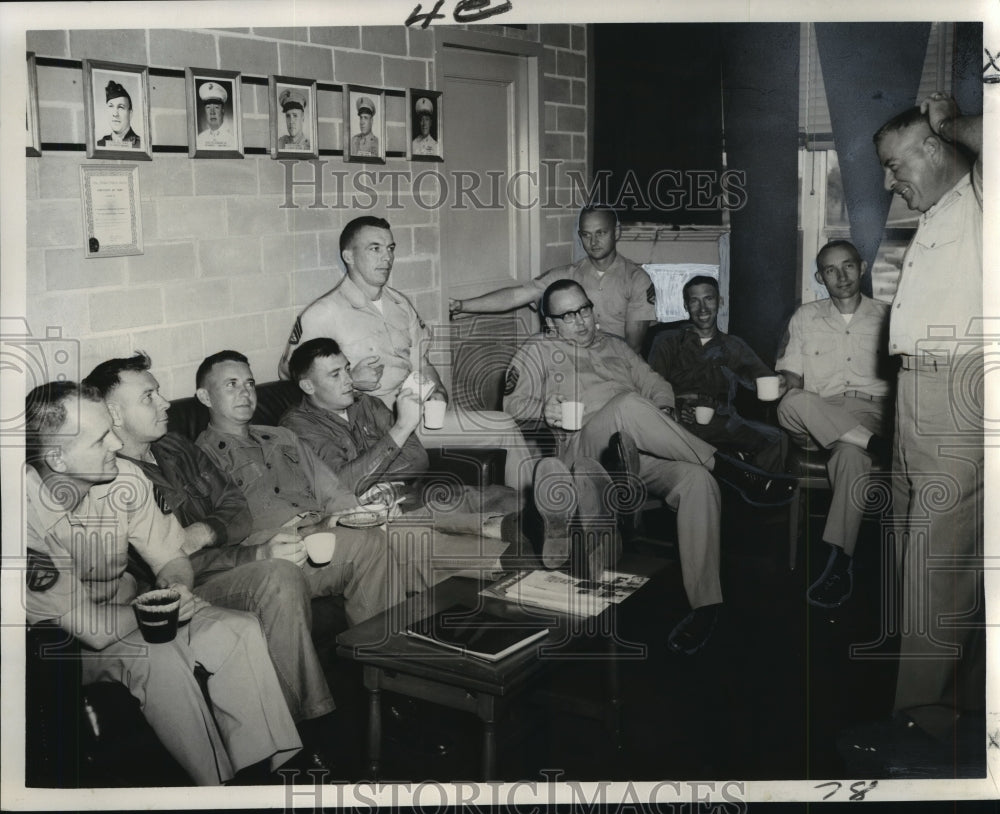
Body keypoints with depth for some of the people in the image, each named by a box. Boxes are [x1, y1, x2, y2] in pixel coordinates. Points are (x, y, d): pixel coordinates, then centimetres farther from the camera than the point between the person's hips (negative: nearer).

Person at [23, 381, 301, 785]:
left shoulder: (126, 479, -13)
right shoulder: (29, 511, -29)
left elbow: (172, 560, 1)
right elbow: (95, 630, -28)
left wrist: (177, 586, -21)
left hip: (127, 616, 5)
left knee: (241, 630, -17)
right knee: (160, 658, -32)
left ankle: (269, 768, -7)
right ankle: (221, 787, -13)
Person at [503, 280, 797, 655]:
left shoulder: (614, 345, 31)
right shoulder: (537, 352, 17)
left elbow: (655, 384, 28)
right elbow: (514, 403, 6)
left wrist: (663, 415, 5)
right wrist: (543, 410, -17)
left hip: (643, 452, 4)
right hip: (585, 450, -4)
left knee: (698, 479, -29)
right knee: (629, 405, -38)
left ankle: (704, 605, -31)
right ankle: (733, 471, -30)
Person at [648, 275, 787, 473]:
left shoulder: (734, 347, 27)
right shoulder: (668, 342, 21)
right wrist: (674, 408, -14)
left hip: (720, 422, 2)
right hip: (678, 421, -2)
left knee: (776, 439, -18)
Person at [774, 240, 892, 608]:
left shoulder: (886, 317, 16)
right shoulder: (805, 317, 19)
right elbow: (790, 377, 12)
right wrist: (791, 394, -12)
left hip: (871, 413, -1)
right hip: (818, 416, 2)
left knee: (849, 452, -38)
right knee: (791, 405, -36)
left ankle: (840, 562, -39)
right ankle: (882, 449, -33)